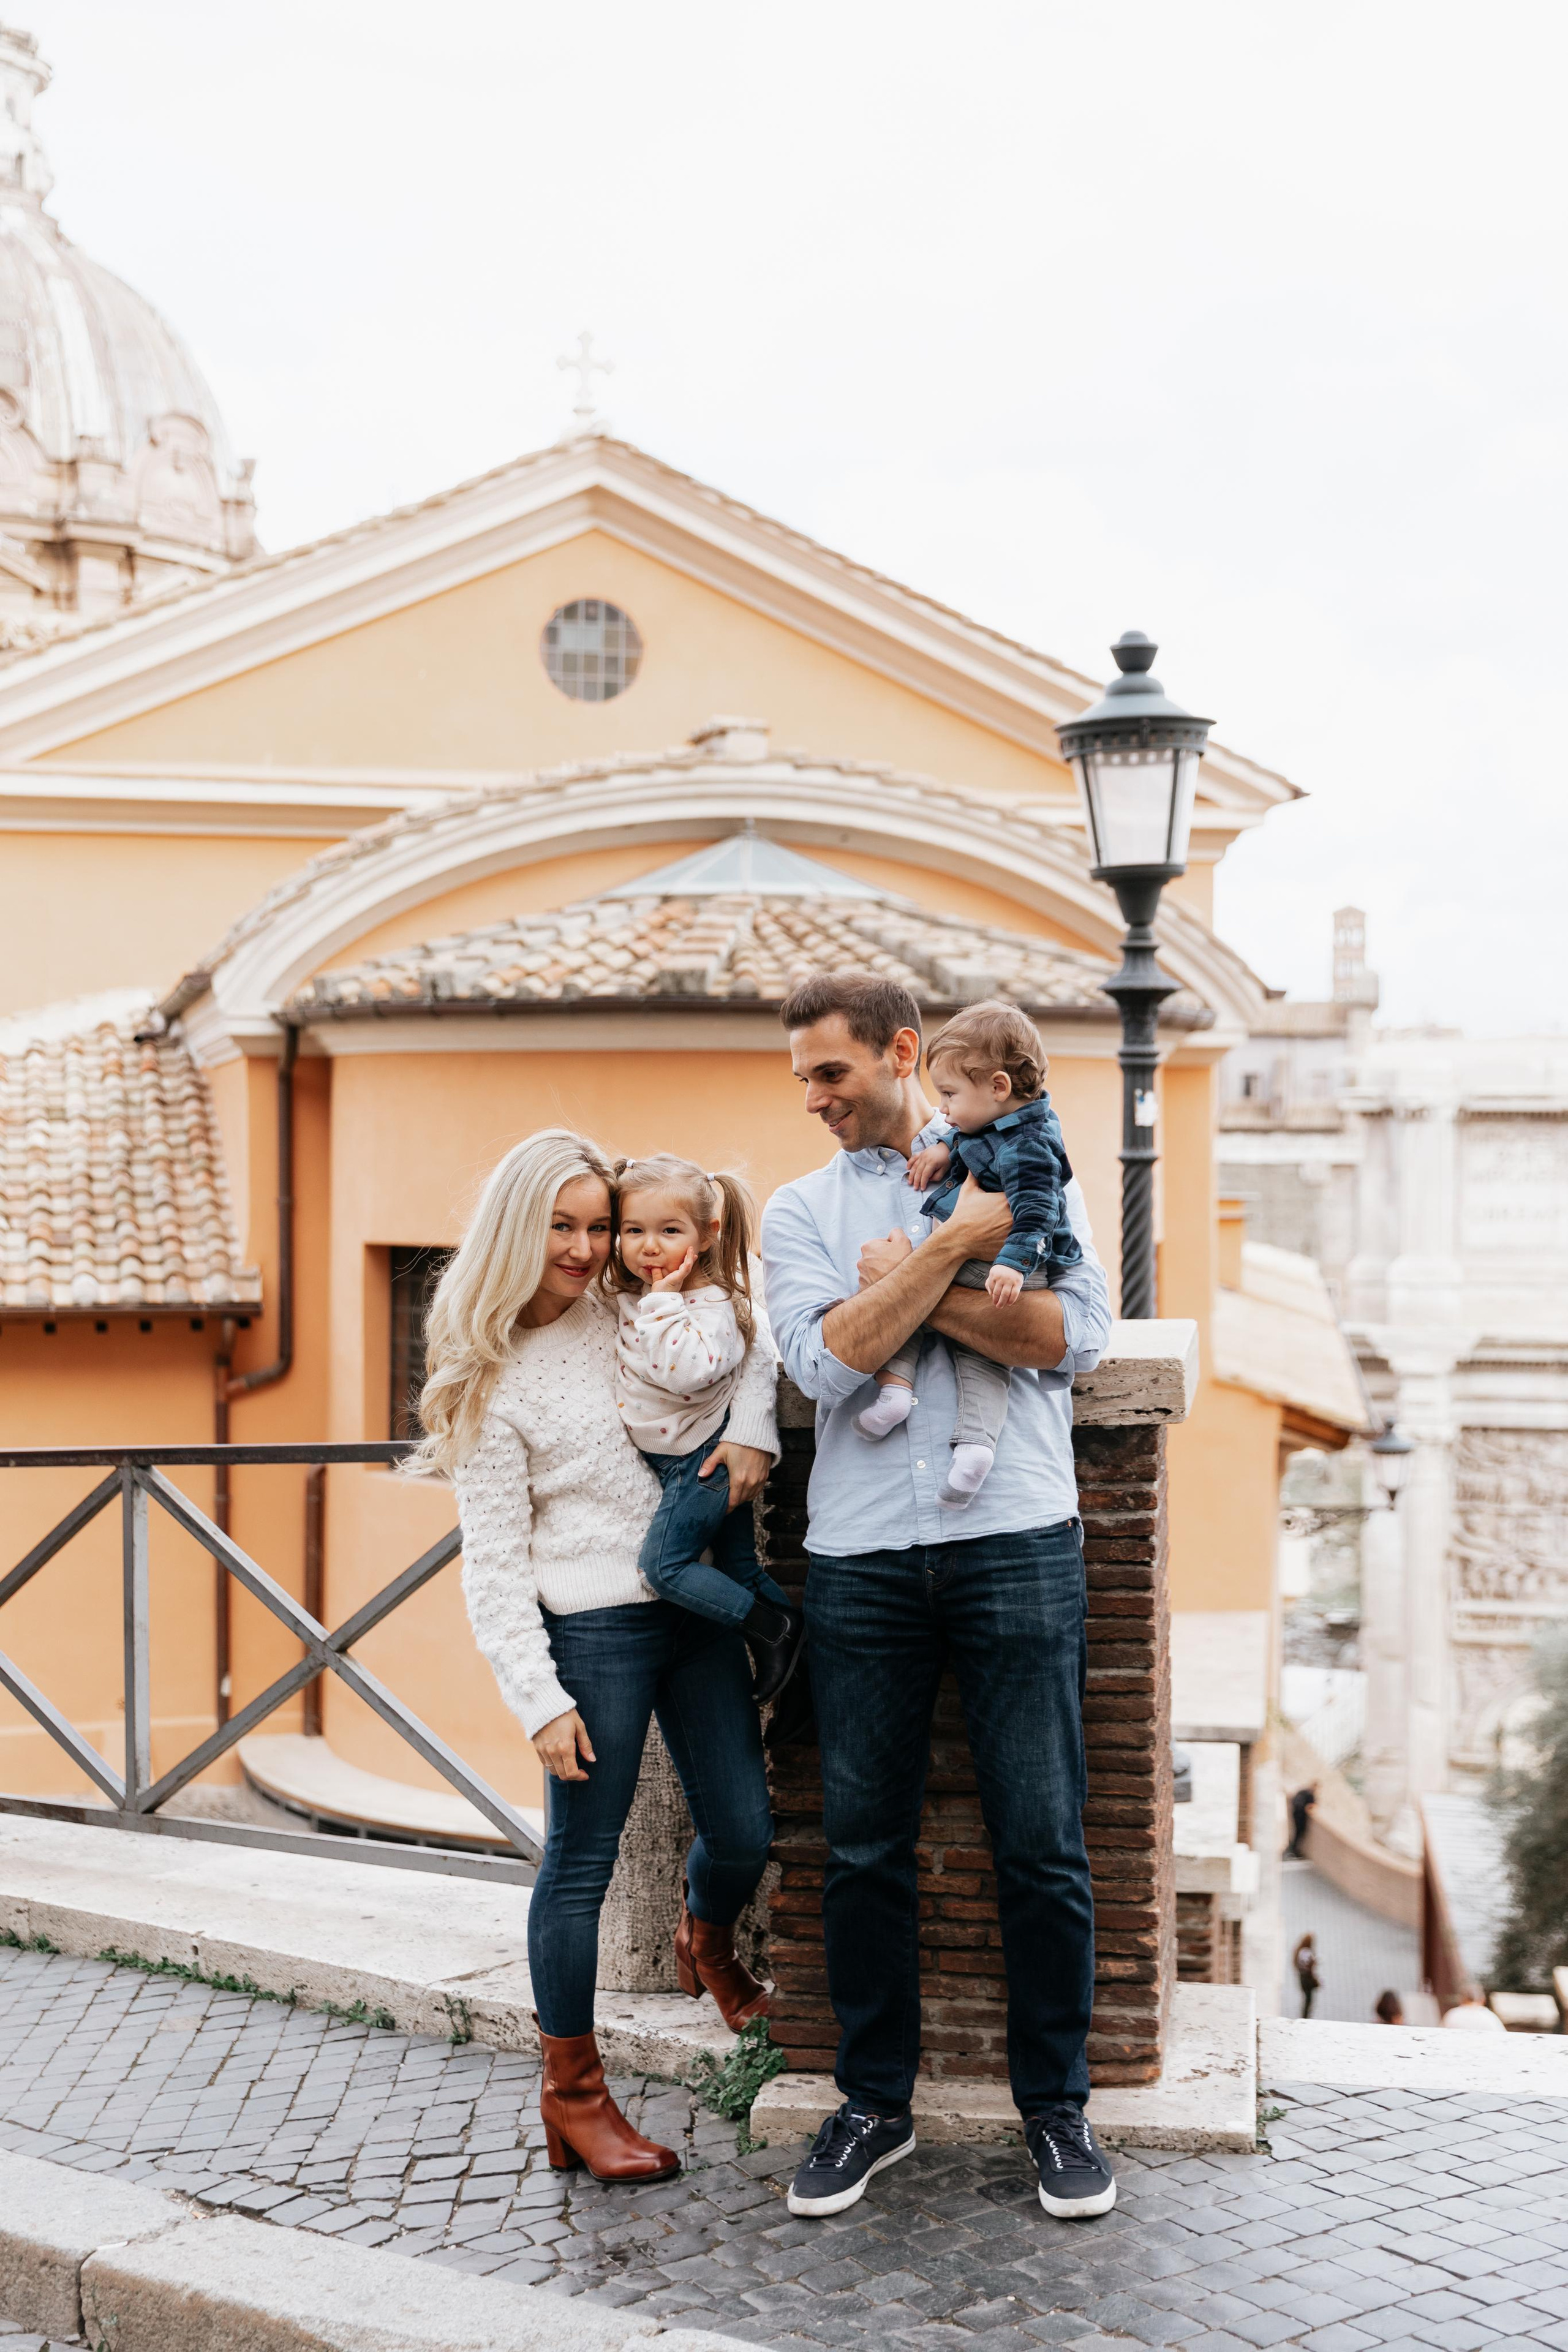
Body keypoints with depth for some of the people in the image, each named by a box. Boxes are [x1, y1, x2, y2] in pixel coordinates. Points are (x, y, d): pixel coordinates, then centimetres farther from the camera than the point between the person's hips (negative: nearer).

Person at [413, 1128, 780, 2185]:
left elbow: (752, 1334, 16)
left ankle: (708, 1943, 44)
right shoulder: (493, 1381, -6)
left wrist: (753, 1429, -4)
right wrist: (541, 1700, -12)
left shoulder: (634, 1312, 7)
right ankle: (573, 2095, 18)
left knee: (744, 1833, 8)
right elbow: (495, 1563, -7)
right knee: (581, 1861, 3)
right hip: (593, 1630, -5)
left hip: (698, 1610, 5)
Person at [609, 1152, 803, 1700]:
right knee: (737, 1567, 16)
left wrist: (664, 1302, -35)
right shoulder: (633, 1297, 1)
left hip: (701, 1458, -9)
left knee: (664, 1563, -8)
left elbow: (687, 1371, -41)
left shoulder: (707, 1302, -24)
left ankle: (776, 1631, 1)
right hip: (681, 1460, 9)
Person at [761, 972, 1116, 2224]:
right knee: (864, 1846, 7)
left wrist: (911, 1286, -6)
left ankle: (1058, 2103, 19)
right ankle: (875, 2101, 23)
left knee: (1043, 1842, 2)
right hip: (862, 1558, 2)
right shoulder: (800, 1213, 11)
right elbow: (830, 1361, -7)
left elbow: (1075, 1335, -6)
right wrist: (955, 1245, -9)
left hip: (1017, 1544, -1)